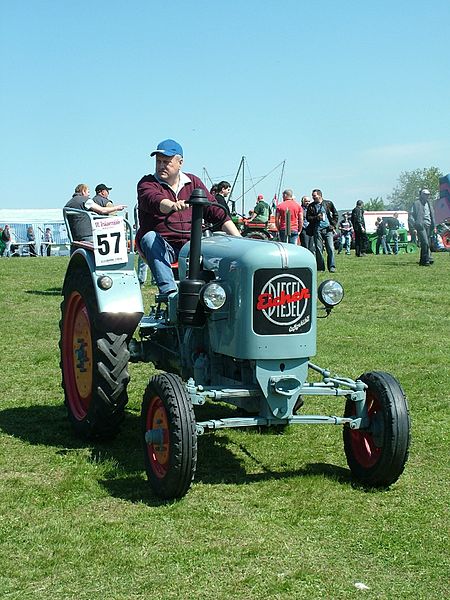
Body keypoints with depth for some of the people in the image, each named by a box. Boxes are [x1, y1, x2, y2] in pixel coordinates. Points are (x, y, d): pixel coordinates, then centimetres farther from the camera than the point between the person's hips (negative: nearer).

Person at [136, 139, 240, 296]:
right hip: (162, 247, -2)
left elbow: (216, 212, 11)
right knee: (150, 238, -35)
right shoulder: (147, 183, 1)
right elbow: (154, 199, -25)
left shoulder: (193, 182, 13)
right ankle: (168, 290, -46)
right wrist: (172, 206, -49)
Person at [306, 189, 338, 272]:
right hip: (317, 229, 1)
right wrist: (316, 217, -9)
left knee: (330, 249, -7)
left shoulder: (328, 203, 8)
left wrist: (333, 225, 4)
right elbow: (308, 217, 8)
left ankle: (331, 267, -1)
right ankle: (320, 267, 6)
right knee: (318, 249, 0)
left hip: (328, 229, -1)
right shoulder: (311, 206, 10)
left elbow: (336, 215, 14)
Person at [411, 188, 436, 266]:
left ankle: (422, 261, 13)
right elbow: (412, 216, -5)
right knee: (425, 243, -16)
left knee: (428, 244, 6)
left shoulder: (429, 204, 21)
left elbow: (432, 216, 27)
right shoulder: (416, 204, -1)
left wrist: (434, 226, 18)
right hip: (421, 226, -7)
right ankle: (427, 259, -15)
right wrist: (414, 227, -14)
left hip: (428, 226, 7)